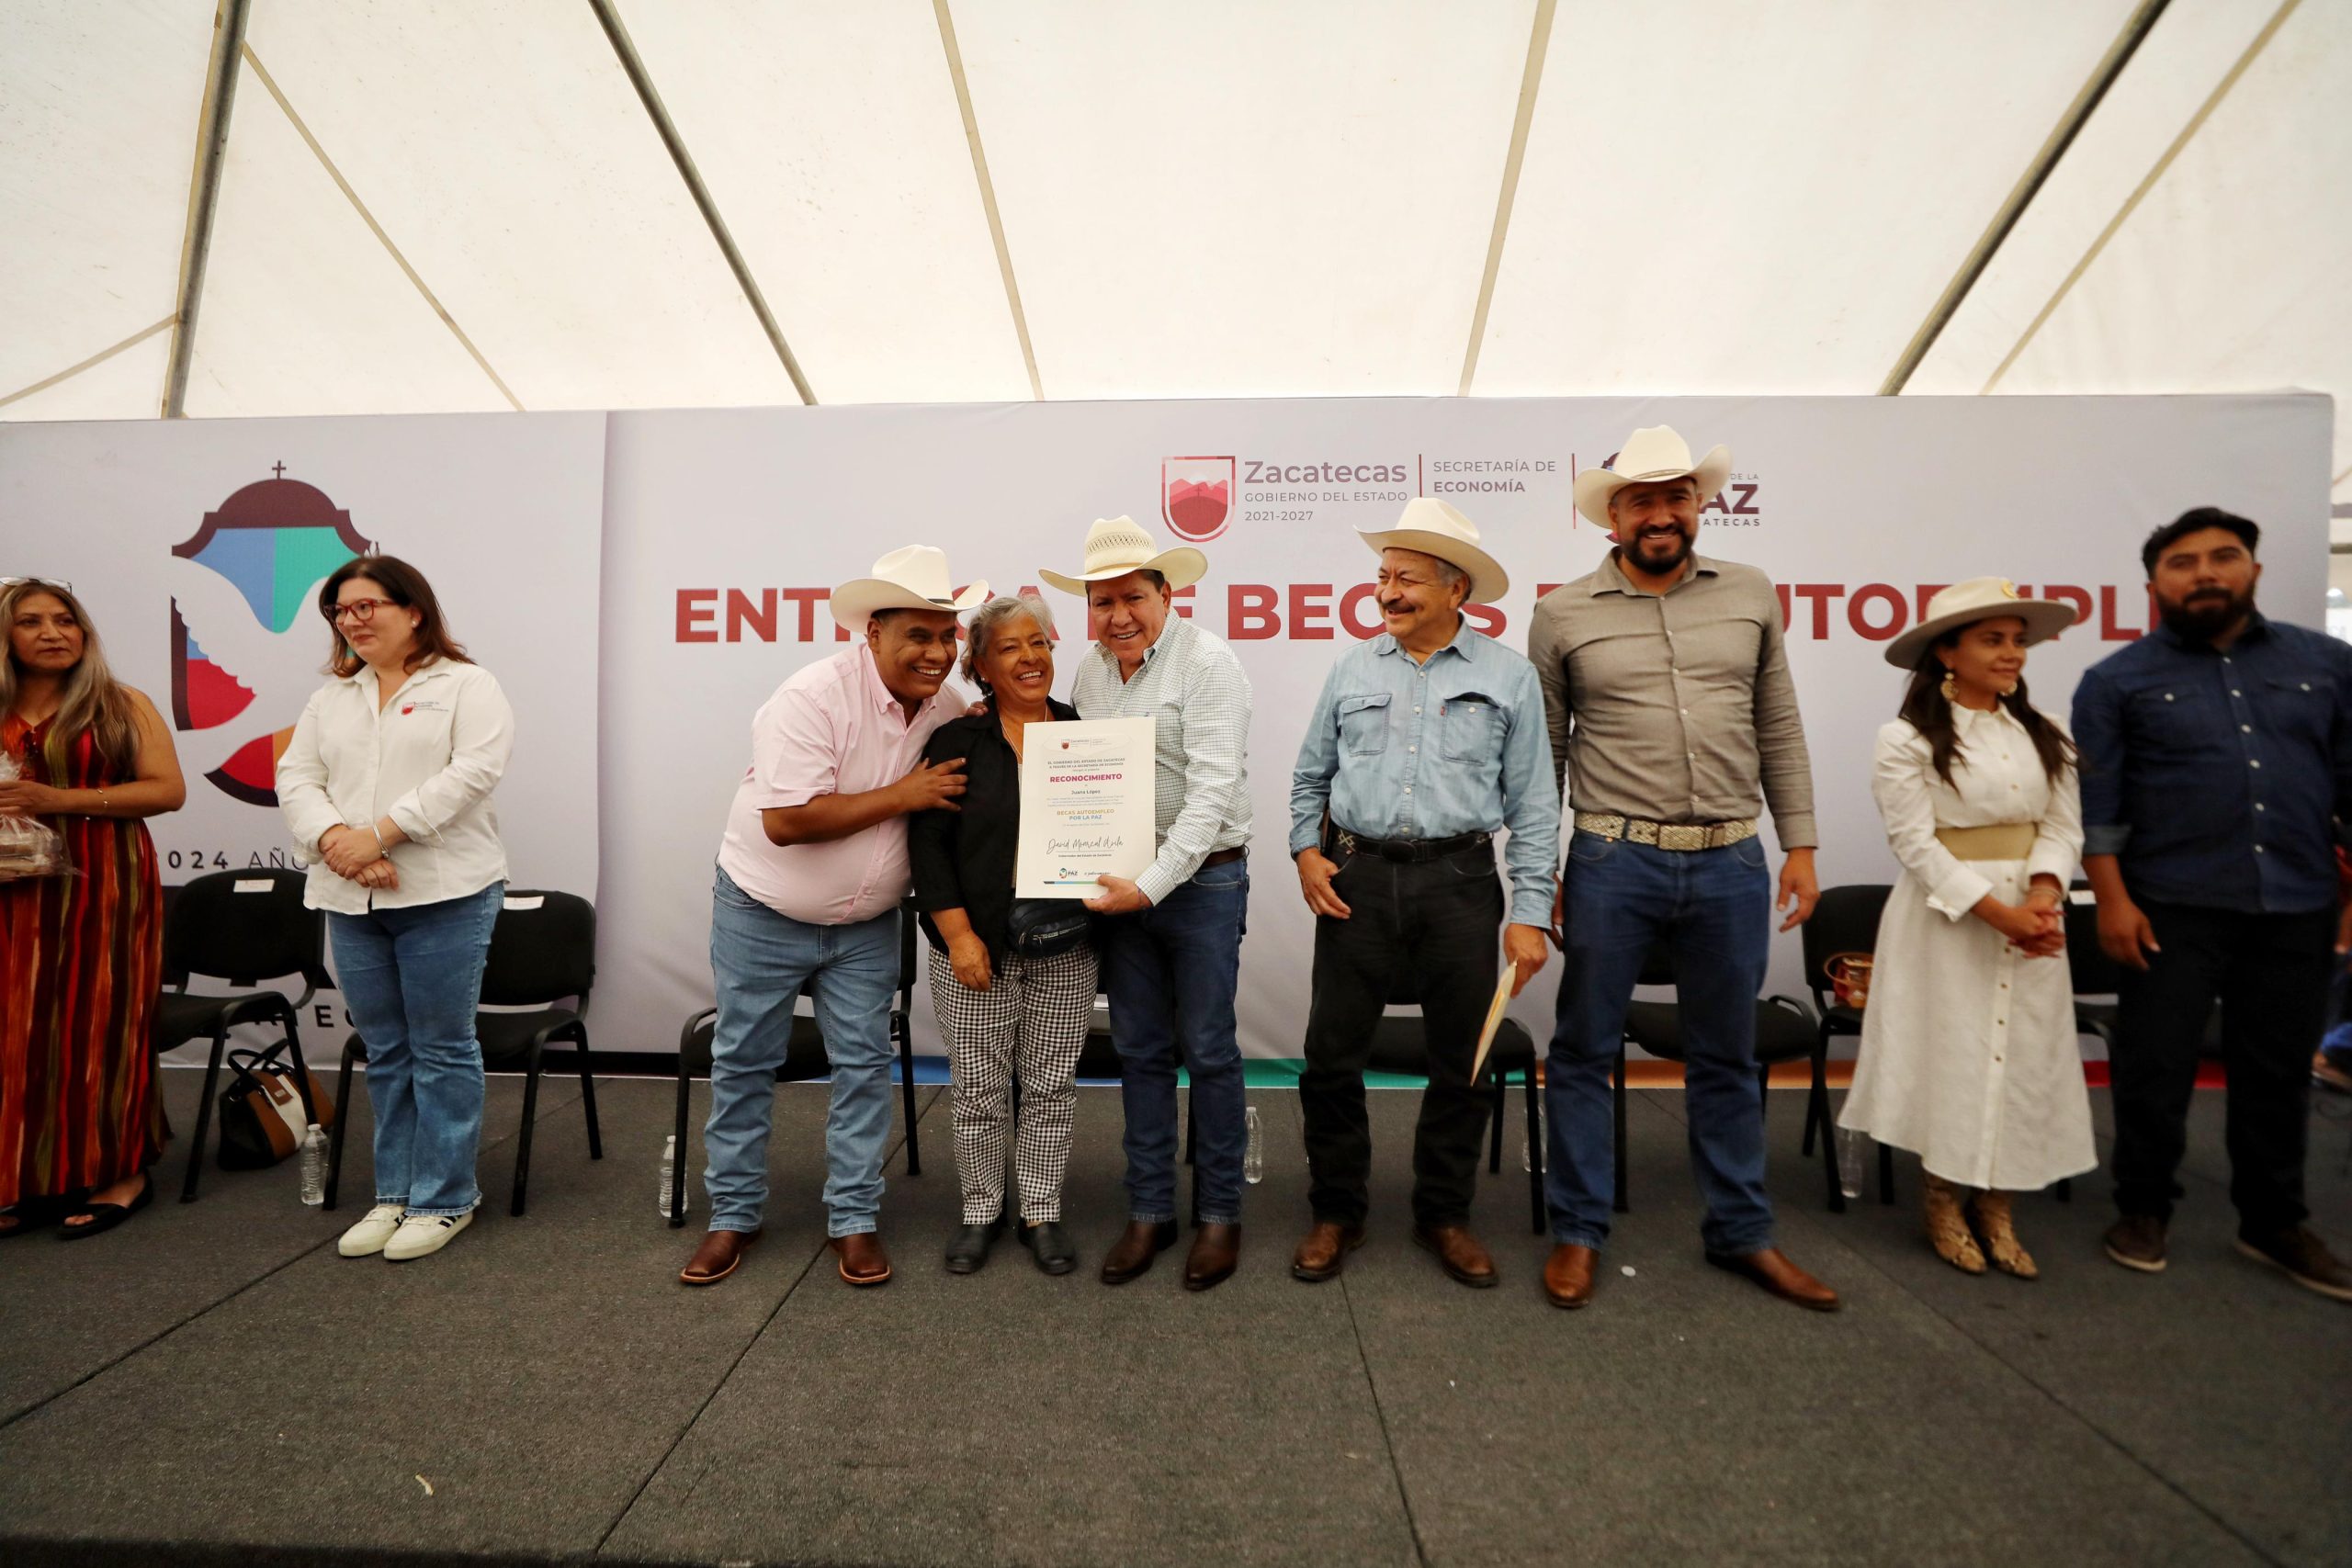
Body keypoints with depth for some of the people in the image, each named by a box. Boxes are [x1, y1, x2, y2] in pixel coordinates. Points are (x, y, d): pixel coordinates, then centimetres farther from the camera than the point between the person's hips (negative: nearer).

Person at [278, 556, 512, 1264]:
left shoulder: (466, 685, -1)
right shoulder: (331, 697, 17)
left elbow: (473, 771, -14)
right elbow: (296, 779, 8)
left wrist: (379, 833, -18)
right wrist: (335, 839, -11)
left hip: (444, 895, -5)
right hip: (351, 900, 6)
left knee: (441, 1050, 1)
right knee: (385, 1052, 13)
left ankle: (444, 1200, 13)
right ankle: (394, 1195, 25)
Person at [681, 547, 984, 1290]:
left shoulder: (948, 709, -7)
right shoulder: (813, 697, -25)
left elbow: (951, 807, 6)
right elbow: (786, 820, -31)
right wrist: (900, 796, -28)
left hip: (866, 925, 4)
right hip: (764, 914, -4)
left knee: (864, 1064, 6)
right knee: (744, 1062, 10)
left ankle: (854, 1219, 20)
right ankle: (733, 1215, 27)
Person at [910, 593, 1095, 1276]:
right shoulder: (957, 740, -3)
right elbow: (928, 842, -6)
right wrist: (959, 934, -12)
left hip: (1066, 947, 2)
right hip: (978, 944, -2)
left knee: (1052, 1086, 11)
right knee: (979, 1089, 8)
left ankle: (1042, 1213, 28)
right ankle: (980, 1213, 28)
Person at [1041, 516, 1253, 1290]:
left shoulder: (1206, 661, -12)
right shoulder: (1090, 670, 9)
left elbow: (1212, 790, -19)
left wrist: (1153, 884, -24)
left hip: (1202, 879, -5)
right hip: (1119, 881, 6)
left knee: (1208, 1049, 4)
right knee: (1140, 1051, 12)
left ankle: (1218, 1212, 21)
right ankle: (1149, 1210, 26)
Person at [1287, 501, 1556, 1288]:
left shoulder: (1508, 677, 2)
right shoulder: (1353, 669, 8)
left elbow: (1532, 807, 0)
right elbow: (1310, 776, 15)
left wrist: (1530, 914, -5)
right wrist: (1306, 849, -1)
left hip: (1460, 882, -1)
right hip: (1357, 879, 2)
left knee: (1460, 1061, 9)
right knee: (1331, 1055, 4)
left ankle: (1444, 1214, 29)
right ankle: (1336, 1212, 23)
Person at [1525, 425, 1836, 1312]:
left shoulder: (1750, 596, 8)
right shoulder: (1563, 615, 1)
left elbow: (1780, 730, 12)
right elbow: (1543, 752, 3)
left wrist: (1800, 846, 8)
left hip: (1731, 863, 3)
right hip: (1614, 862, -2)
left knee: (1727, 1059, 15)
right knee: (1584, 1052, 6)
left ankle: (1741, 1233, 32)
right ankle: (1578, 1232, 22)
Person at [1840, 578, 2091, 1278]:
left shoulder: (2044, 736, 8)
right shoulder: (1908, 739, -9)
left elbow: (2063, 827, 3)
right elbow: (1916, 844, -12)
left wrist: (2042, 897, -15)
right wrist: (1996, 912, -18)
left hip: (2032, 916, 5)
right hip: (1946, 917, -5)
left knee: (2023, 1059, 8)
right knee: (1949, 1056, 2)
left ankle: (1997, 1208, 22)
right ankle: (1944, 1204, 19)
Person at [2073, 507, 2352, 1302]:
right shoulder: (2117, 681, 0)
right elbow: (2096, 803, -4)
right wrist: (2112, 899, -10)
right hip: (2173, 908, -3)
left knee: (2279, 1073, 13)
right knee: (2155, 1067, 4)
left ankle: (2275, 1221, 28)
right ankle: (2143, 1209, 19)